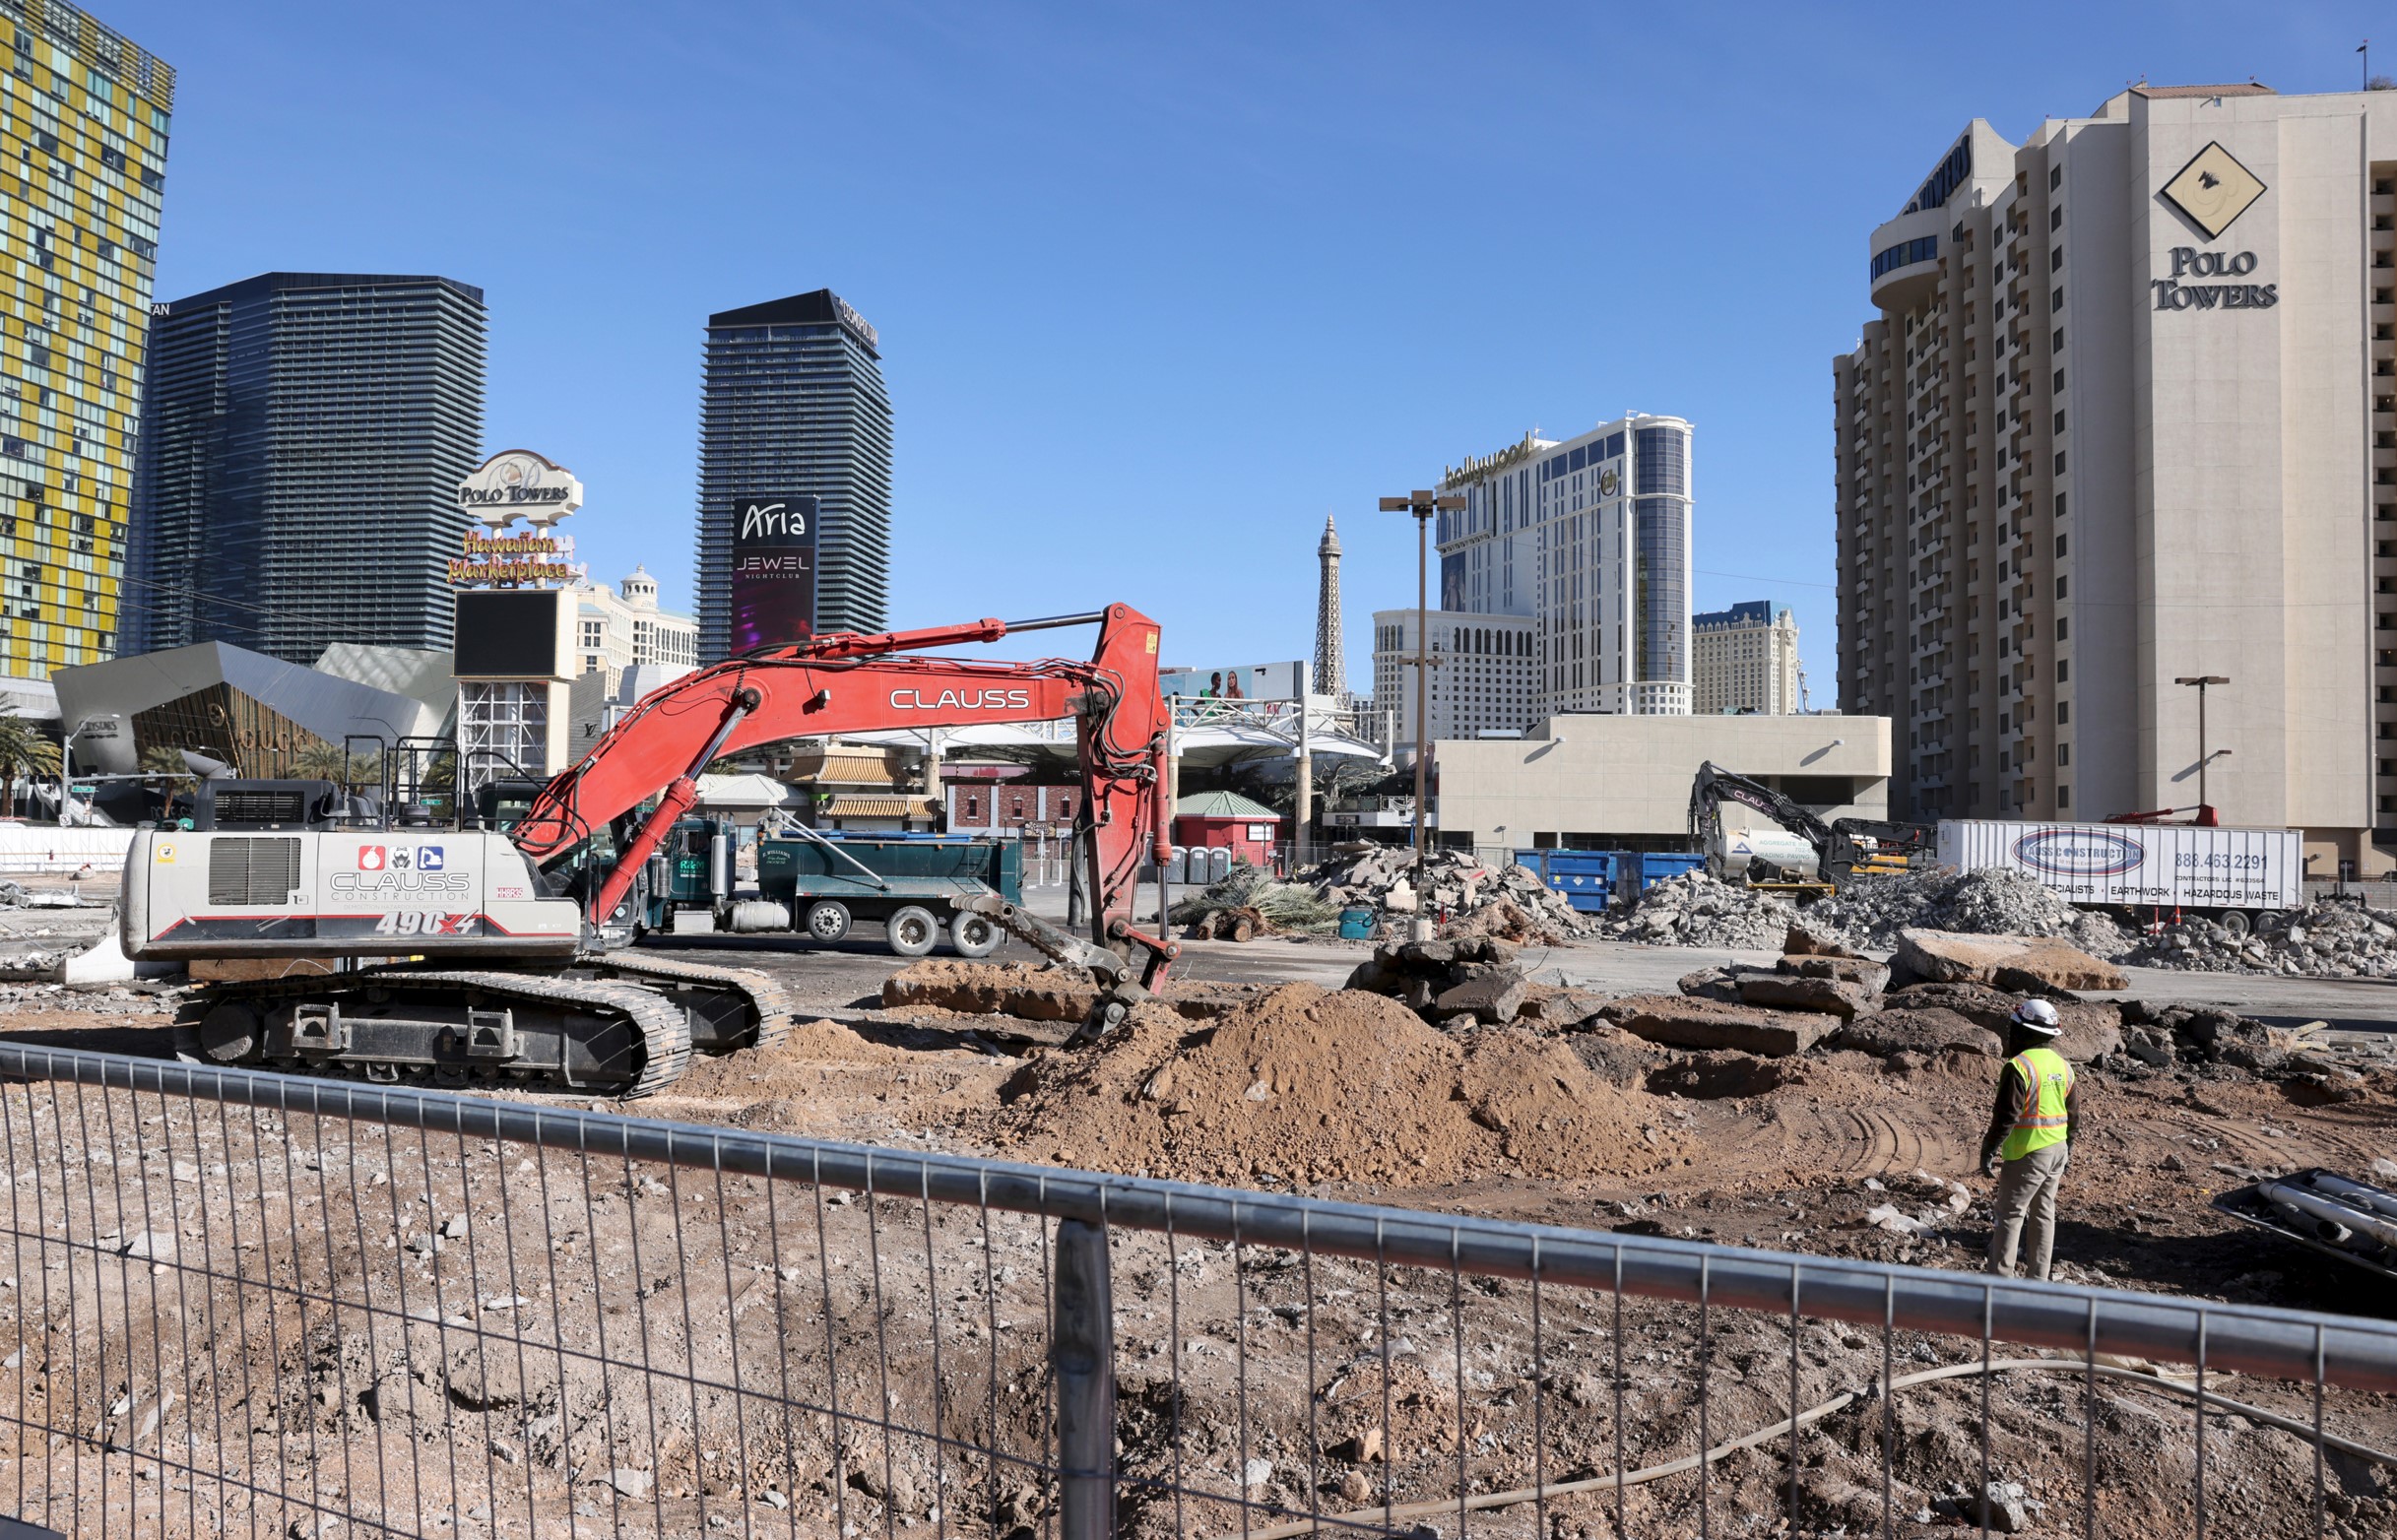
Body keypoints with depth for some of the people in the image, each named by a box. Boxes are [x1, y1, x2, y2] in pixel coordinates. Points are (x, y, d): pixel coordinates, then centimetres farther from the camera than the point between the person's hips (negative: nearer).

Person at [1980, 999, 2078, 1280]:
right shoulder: (2062, 1065, 8)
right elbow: (2071, 1113, 16)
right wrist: (2068, 1148, 26)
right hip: (2057, 1151, 8)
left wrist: (1988, 1150, -13)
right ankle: (2038, 1278, 20)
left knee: (2009, 1214, -1)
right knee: (2043, 1214, 14)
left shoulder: (2018, 1067, -19)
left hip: (2027, 1153, -8)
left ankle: (2001, 1279, 1)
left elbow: (2006, 1116, -20)